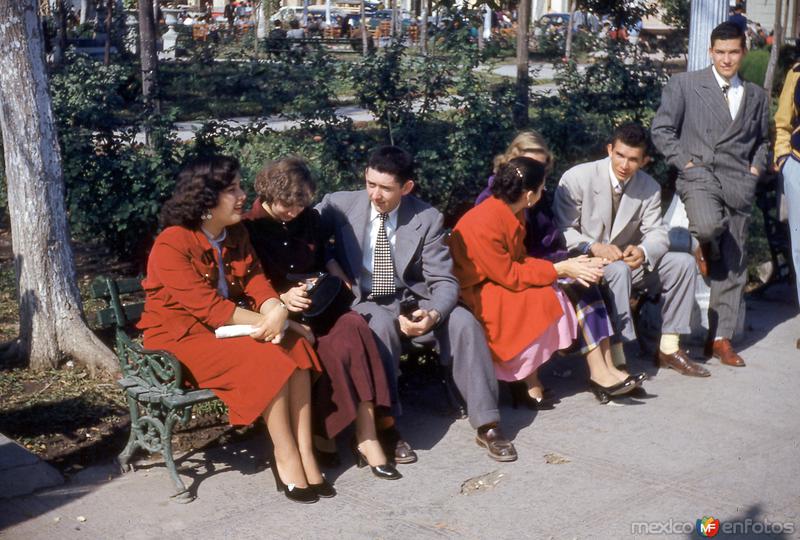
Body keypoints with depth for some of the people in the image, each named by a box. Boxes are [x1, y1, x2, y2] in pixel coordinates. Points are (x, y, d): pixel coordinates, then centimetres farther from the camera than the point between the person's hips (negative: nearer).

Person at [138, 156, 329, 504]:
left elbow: (256, 280, 0)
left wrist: (275, 313, -23)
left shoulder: (236, 235, 6)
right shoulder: (171, 246, -18)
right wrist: (265, 322, -26)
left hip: (229, 327, 7)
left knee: (295, 347, -19)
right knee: (267, 360, -28)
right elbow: (205, 305, -24)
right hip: (183, 336, -7)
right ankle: (287, 460, -17)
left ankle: (304, 455, -20)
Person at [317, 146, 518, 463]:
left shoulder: (427, 219, -7)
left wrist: (433, 314, -29)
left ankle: (487, 424, -15)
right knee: (382, 325, -36)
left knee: (463, 322, -24)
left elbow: (444, 281, -8)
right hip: (362, 303, -1)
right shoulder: (340, 205, -7)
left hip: (412, 301, 2)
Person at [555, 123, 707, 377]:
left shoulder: (649, 188, 0)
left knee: (683, 262, -11)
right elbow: (563, 230, -13)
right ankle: (615, 358, -34)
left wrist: (642, 252, -26)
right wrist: (595, 247, -31)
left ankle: (668, 348, -5)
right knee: (619, 270, -37)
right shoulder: (576, 178, -13)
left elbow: (657, 233, -1)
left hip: (627, 261, 5)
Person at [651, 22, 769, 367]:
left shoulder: (756, 96, 15)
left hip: (739, 184, 4)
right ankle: (706, 247, 5)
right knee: (708, 226, -35)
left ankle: (721, 338, 13)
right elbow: (662, 130, 0)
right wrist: (686, 163, -8)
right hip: (699, 174, -4)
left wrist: (756, 169, 9)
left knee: (732, 265, 3)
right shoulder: (684, 85, 3)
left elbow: (762, 140, 27)